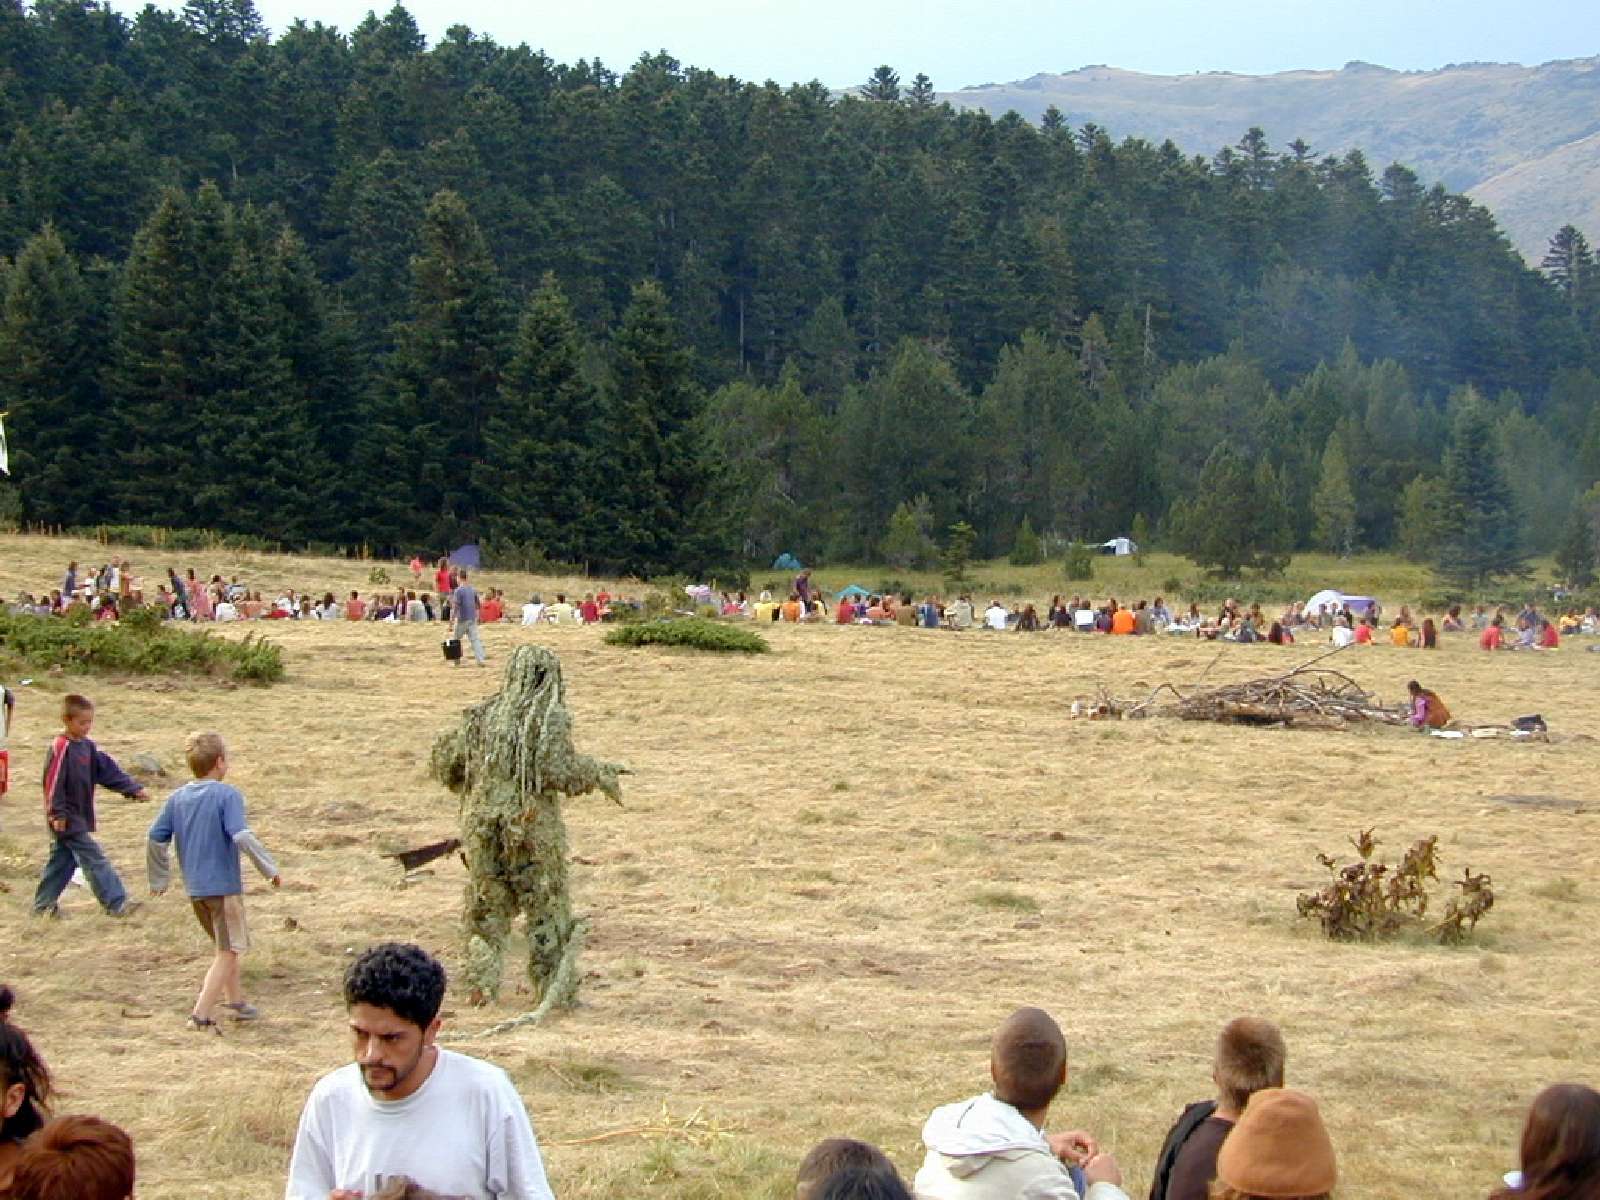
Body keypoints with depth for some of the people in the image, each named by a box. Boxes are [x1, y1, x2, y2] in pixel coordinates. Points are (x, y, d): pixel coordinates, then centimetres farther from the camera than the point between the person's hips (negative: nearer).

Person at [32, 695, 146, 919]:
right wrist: (58, 814, -21)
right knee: (94, 858, -9)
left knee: (62, 859, 16)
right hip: (67, 817, -9)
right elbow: (54, 782, -19)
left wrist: (133, 789, 1)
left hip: (80, 815, 9)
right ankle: (117, 903, -8)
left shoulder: (87, 746, 9)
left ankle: (43, 905, 25)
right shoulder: (61, 748, -17)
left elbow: (108, 770, 8)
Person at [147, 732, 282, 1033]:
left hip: (194, 889, 7)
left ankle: (236, 1001, 34)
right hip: (224, 886, -7)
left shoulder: (177, 798, 5)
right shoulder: (227, 795, -14)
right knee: (228, 952, 1)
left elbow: (156, 838, 5)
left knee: (225, 948, 23)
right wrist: (270, 868, -15)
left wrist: (159, 879, 16)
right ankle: (201, 1014, -8)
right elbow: (242, 837, -24)